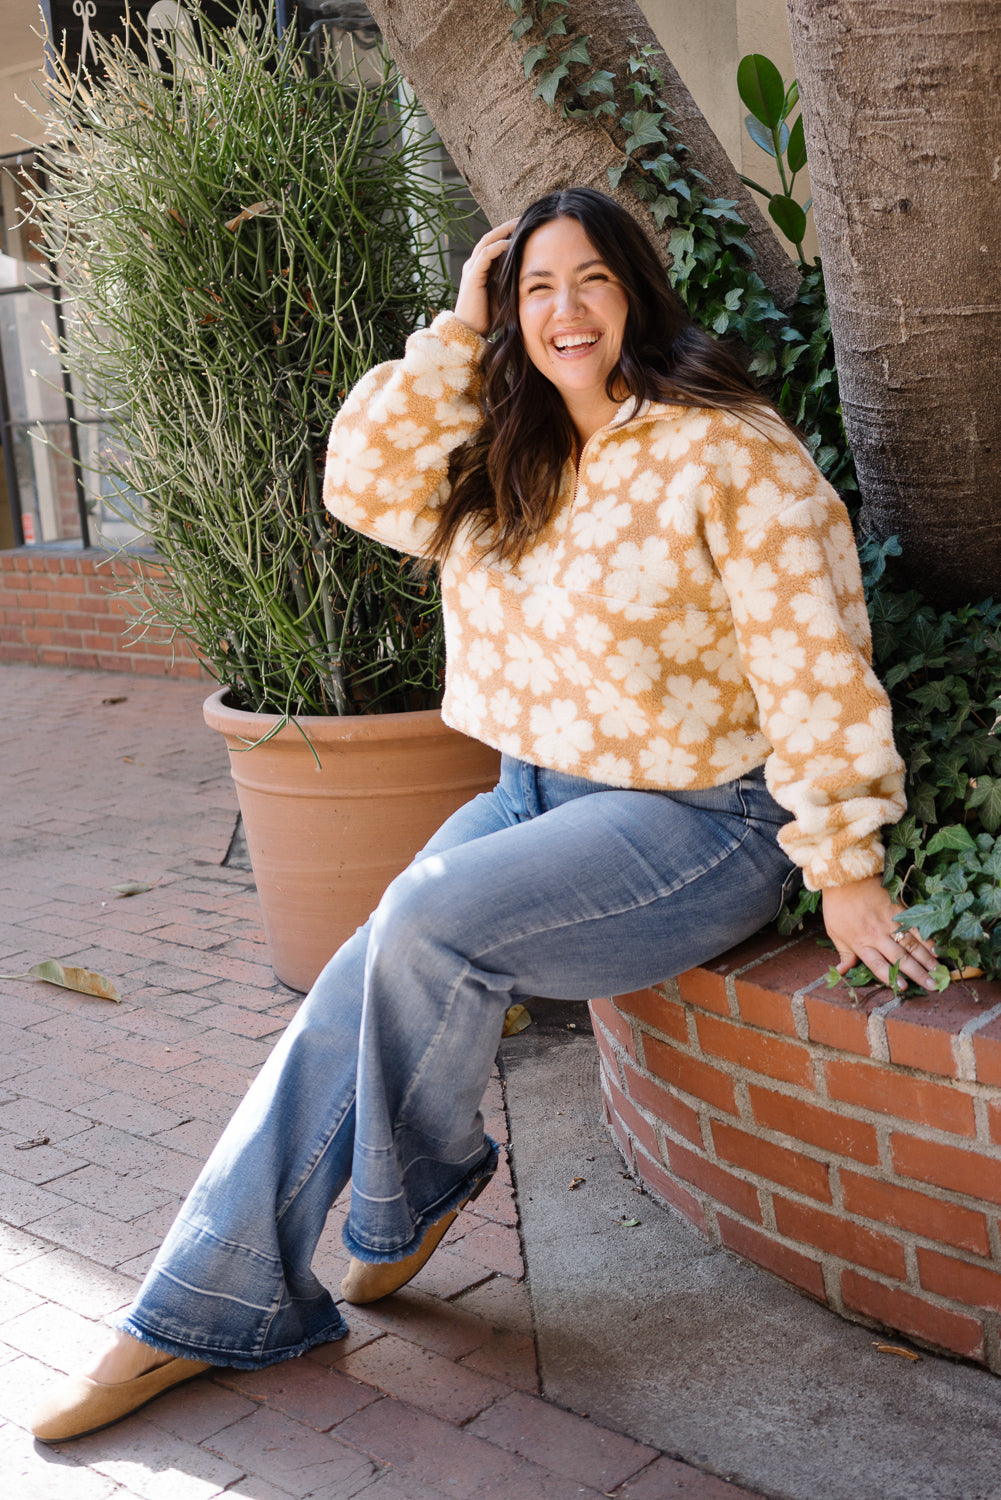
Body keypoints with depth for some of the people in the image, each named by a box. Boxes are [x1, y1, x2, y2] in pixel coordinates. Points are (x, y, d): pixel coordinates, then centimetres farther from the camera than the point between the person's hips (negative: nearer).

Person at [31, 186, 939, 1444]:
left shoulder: (729, 452, -12)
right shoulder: (510, 463, 11)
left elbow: (813, 666, -14)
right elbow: (363, 481, 0)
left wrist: (843, 865, -15)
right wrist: (459, 330, -3)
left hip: (697, 819, -6)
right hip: (536, 794, 7)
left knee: (428, 918, -27)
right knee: (359, 988, -11)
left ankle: (415, 1192, 2)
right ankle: (205, 1309, -2)